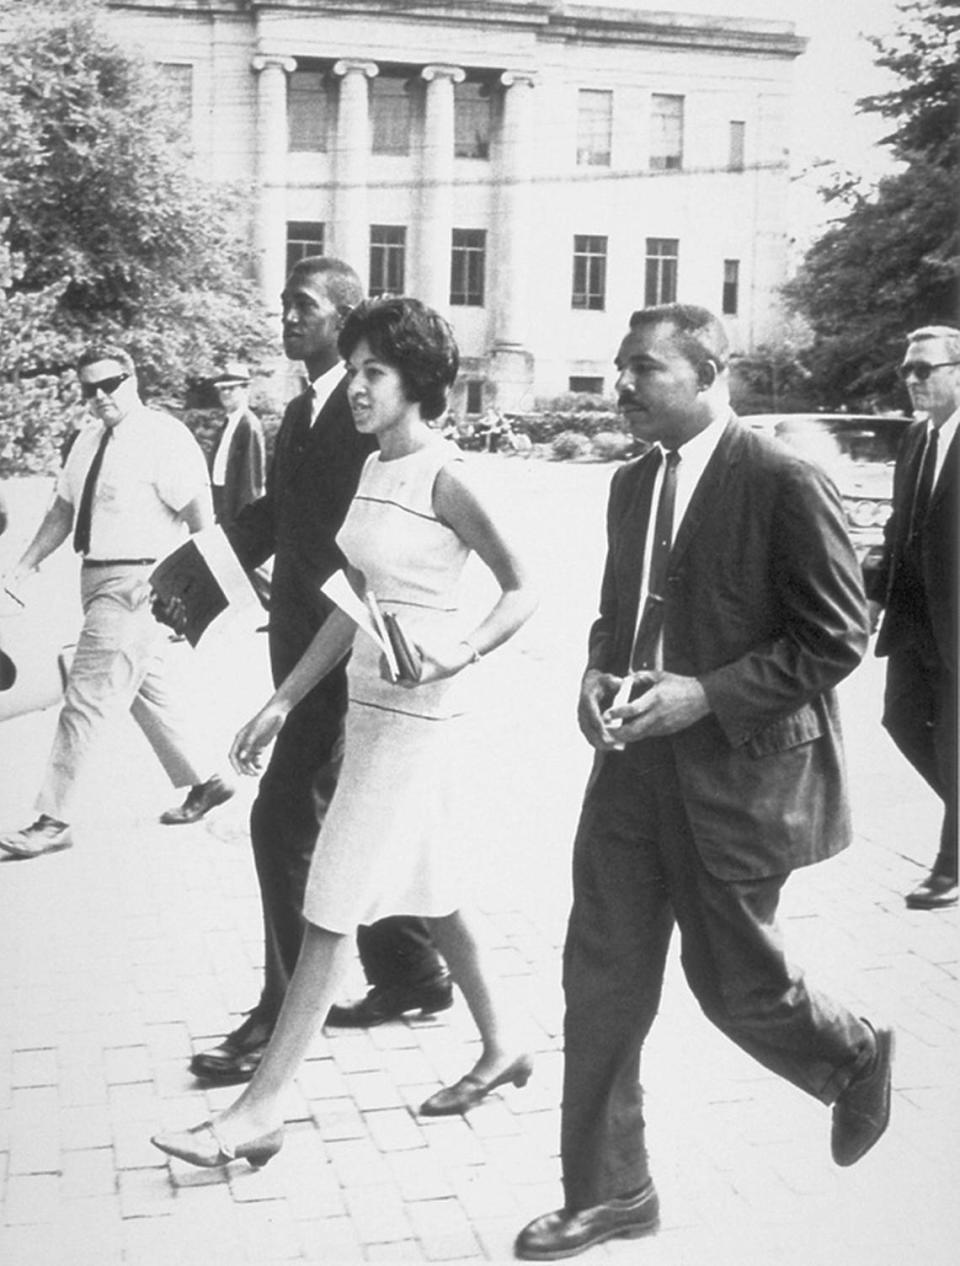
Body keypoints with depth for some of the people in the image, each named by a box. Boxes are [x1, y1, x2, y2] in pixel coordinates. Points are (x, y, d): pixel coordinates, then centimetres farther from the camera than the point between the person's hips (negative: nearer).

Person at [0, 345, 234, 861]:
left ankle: (53, 822, 0)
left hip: (137, 582, -9)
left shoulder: (164, 436, -12)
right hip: (98, 580, 9)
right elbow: (62, 512, 17)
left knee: (87, 700, -7)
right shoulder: (88, 441, 12)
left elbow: (200, 516, -14)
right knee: (147, 688, 18)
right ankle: (206, 780, 33)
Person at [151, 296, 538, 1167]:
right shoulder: (374, 470, 10)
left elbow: (522, 590, -12)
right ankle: (501, 1045, 35)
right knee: (429, 891, 18)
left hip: (418, 709, -9)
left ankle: (262, 1110, 2)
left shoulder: (445, 477, -13)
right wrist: (284, 701, 13)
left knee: (333, 907, -6)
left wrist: (461, 653, -28)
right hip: (368, 697, 9)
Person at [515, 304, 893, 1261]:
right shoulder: (632, 483, 9)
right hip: (635, 764, 7)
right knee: (601, 977, 7)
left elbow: (836, 639, -13)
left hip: (738, 773, -6)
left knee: (733, 982, 8)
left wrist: (705, 694, -20)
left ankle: (856, 1058, 40)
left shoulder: (784, 484, -14)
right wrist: (599, 673, 0)